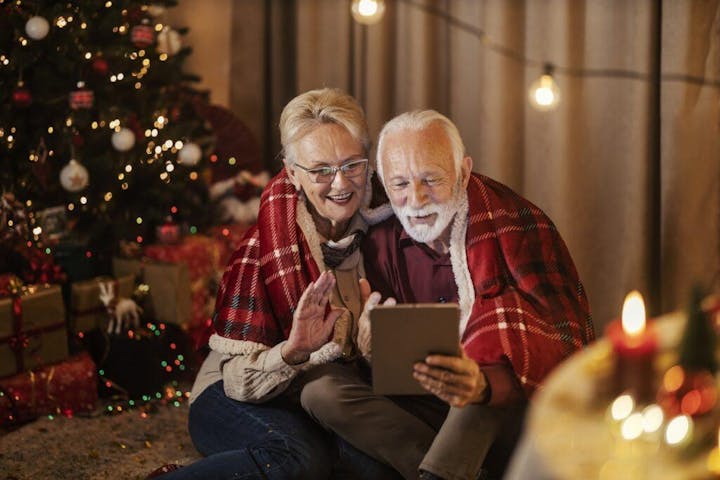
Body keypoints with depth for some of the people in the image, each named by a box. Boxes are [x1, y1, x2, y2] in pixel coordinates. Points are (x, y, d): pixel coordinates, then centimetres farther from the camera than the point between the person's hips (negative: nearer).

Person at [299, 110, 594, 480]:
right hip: (429, 412, 4)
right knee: (323, 388, -15)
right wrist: (370, 348, -22)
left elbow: (567, 344, -22)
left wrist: (485, 385, -43)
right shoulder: (382, 240, 2)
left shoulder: (516, 225, -11)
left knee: (502, 315, -30)